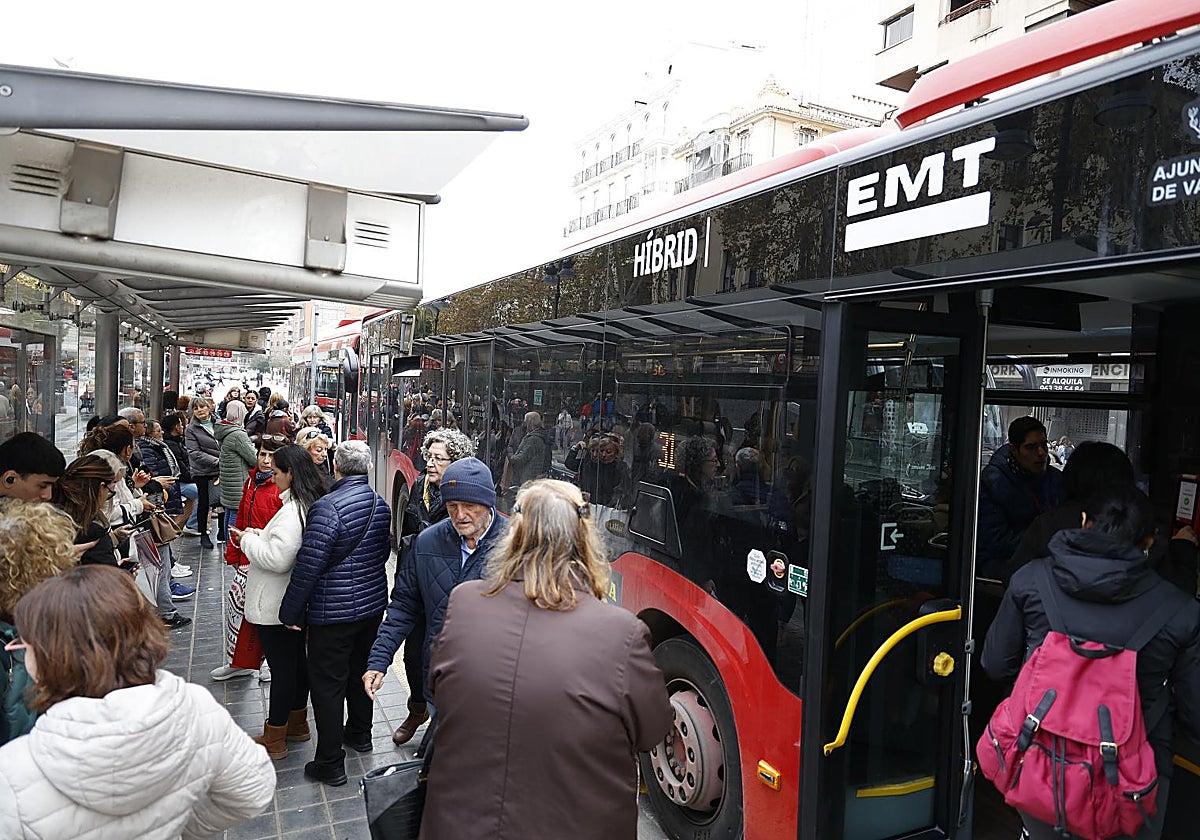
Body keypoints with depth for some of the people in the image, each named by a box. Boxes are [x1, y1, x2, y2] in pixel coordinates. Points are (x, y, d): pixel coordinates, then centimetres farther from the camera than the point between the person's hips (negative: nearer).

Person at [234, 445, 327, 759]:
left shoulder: (291, 512, -26)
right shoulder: (311, 505, 5)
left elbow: (278, 558, -29)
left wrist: (248, 540, -14)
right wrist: (259, 535, 6)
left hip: (276, 607, -10)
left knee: (281, 667, 3)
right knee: (297, 660, 20)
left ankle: (274, 738, 17)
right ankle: (297, 723, 36)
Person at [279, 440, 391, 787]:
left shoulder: (327, 507, -23)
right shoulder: (381, 503, -1)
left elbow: (308, 565, -22)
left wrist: (290, 611, -11)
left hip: (333, 612, -7)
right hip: (373, 604, 7)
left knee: (327, 684, 6)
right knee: (360, 671, 24)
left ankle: (330, 764, 14)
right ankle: (359, 733, 43)